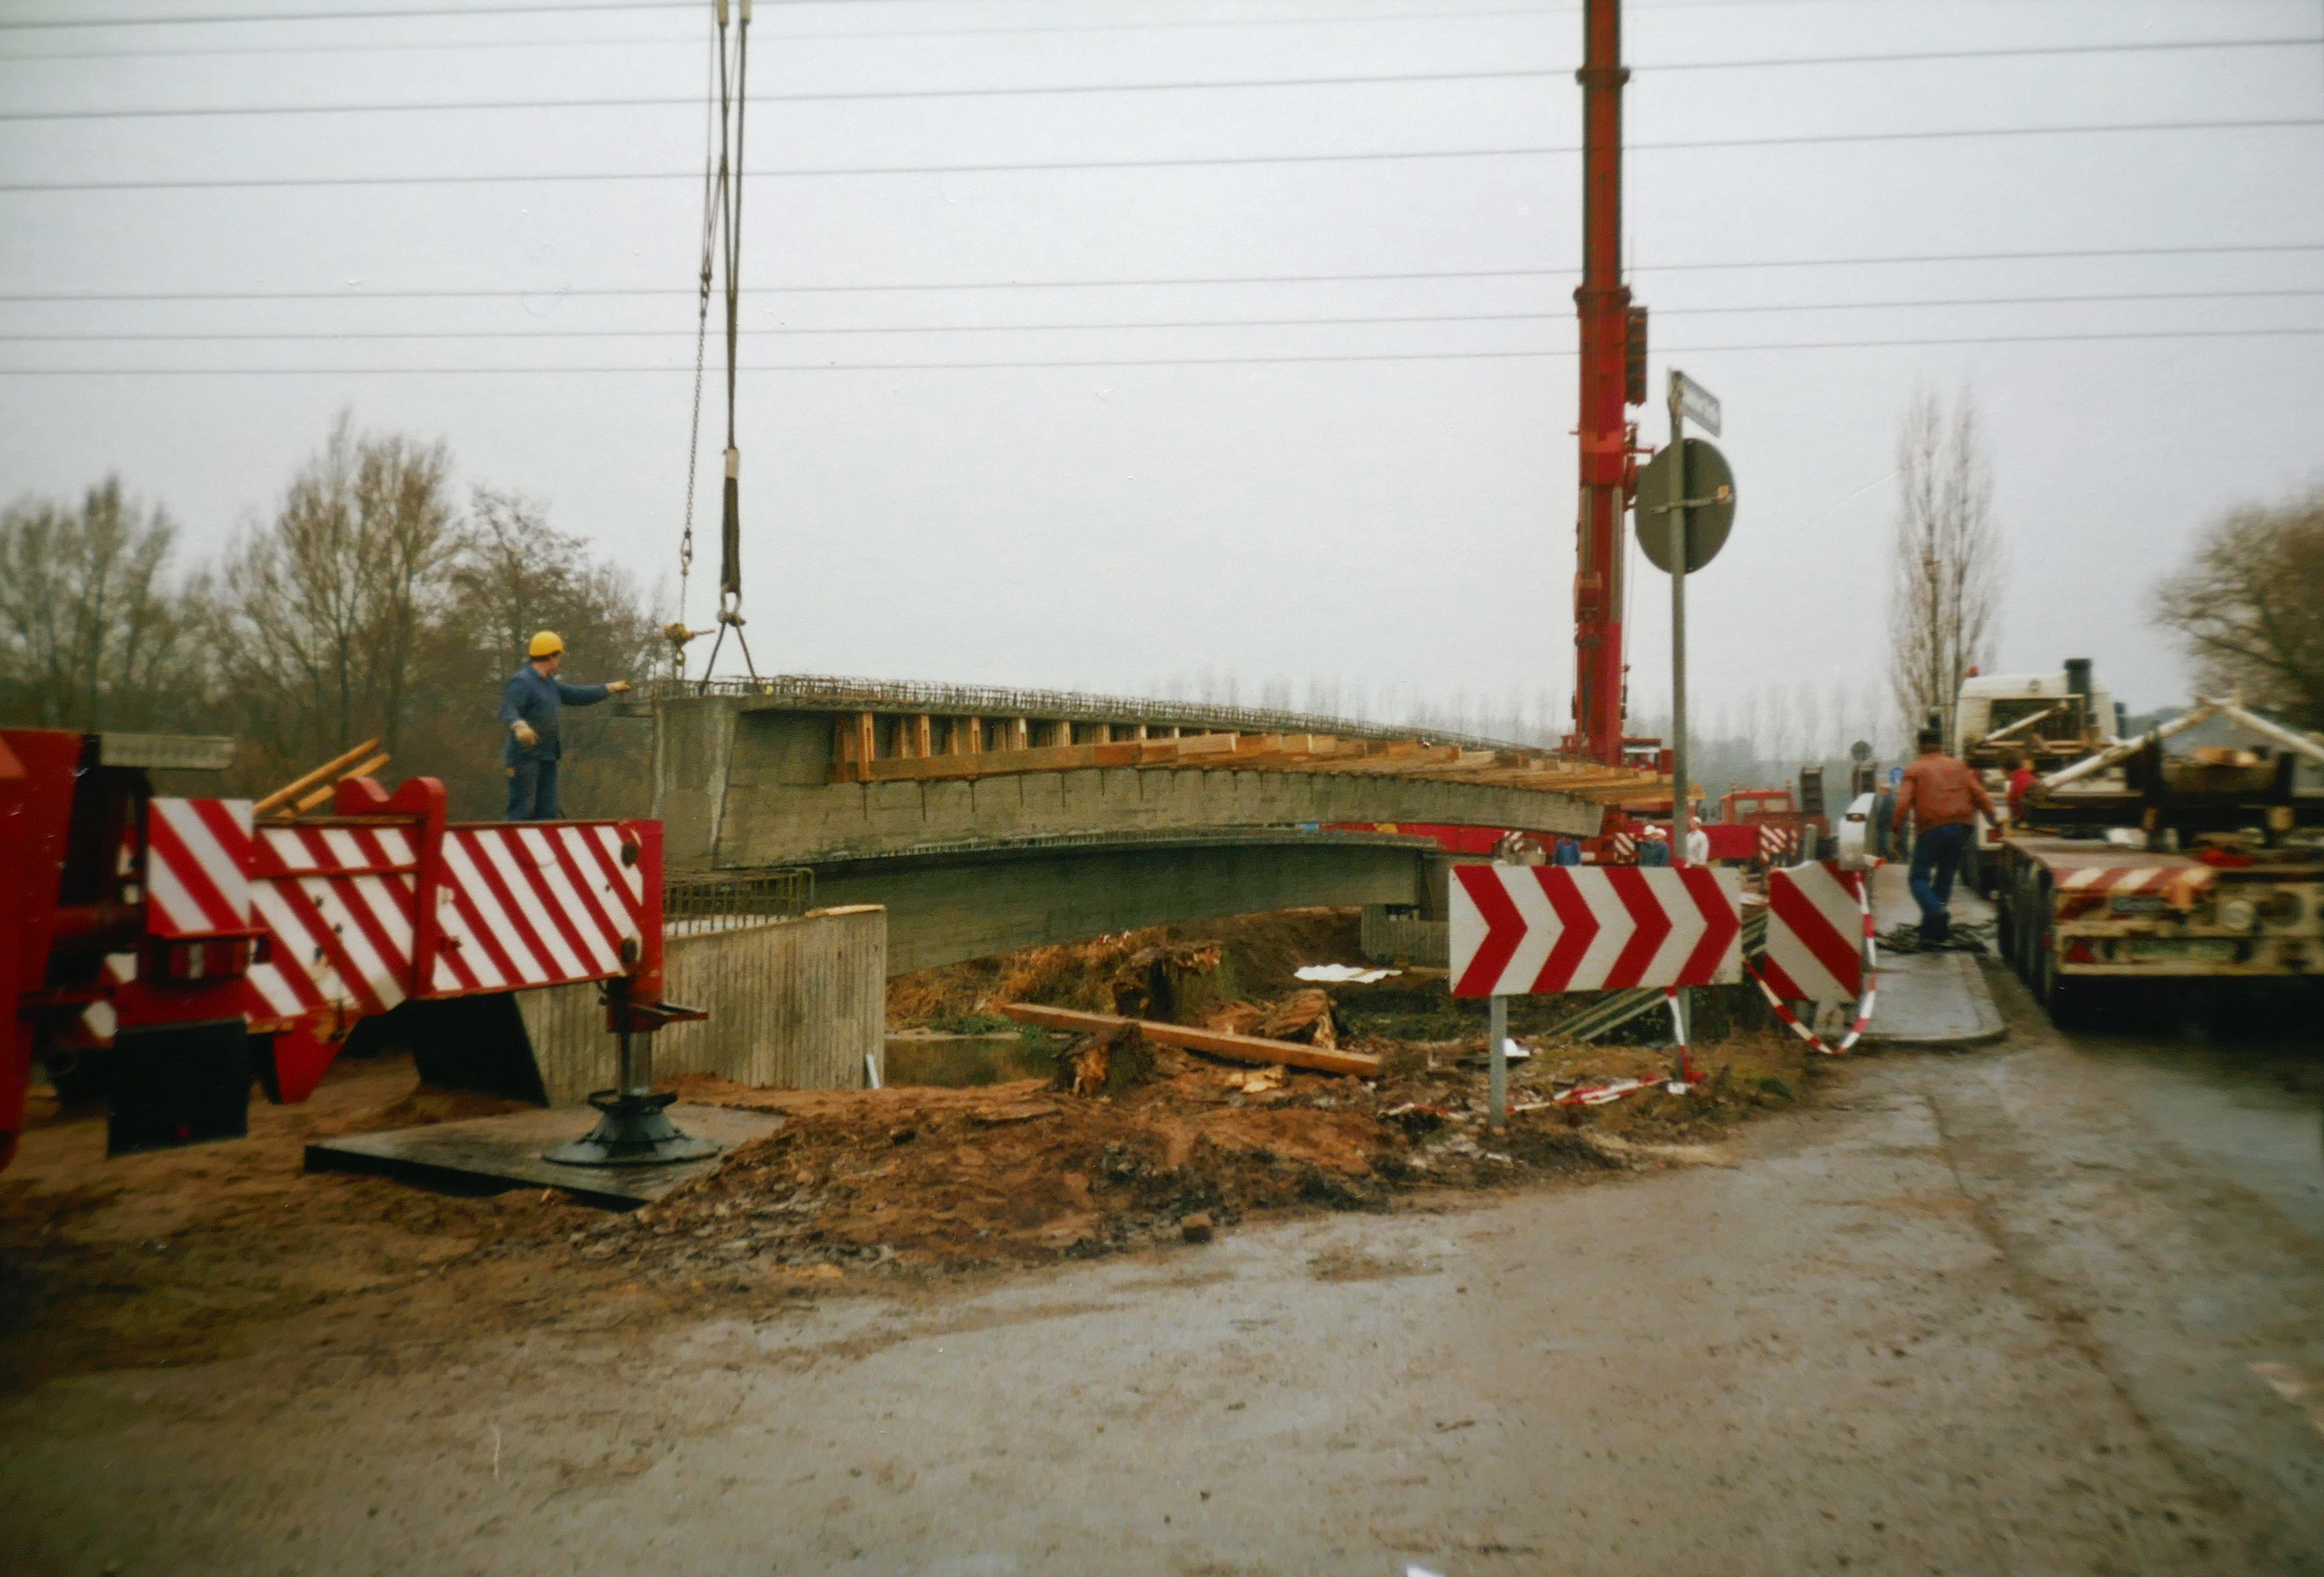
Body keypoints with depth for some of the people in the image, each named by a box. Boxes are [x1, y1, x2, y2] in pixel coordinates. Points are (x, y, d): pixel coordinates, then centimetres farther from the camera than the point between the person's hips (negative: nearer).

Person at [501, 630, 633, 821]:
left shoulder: (549, 683, 20)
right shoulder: (521, 681, -10)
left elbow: (575, 694, 32)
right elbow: (508, 710, -23)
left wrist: (610, 689, 37)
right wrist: (519, 726, -45)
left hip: (547, 759, 10)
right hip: (525, 757, -10)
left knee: (547, 812, 8)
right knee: (522, 811, -12)